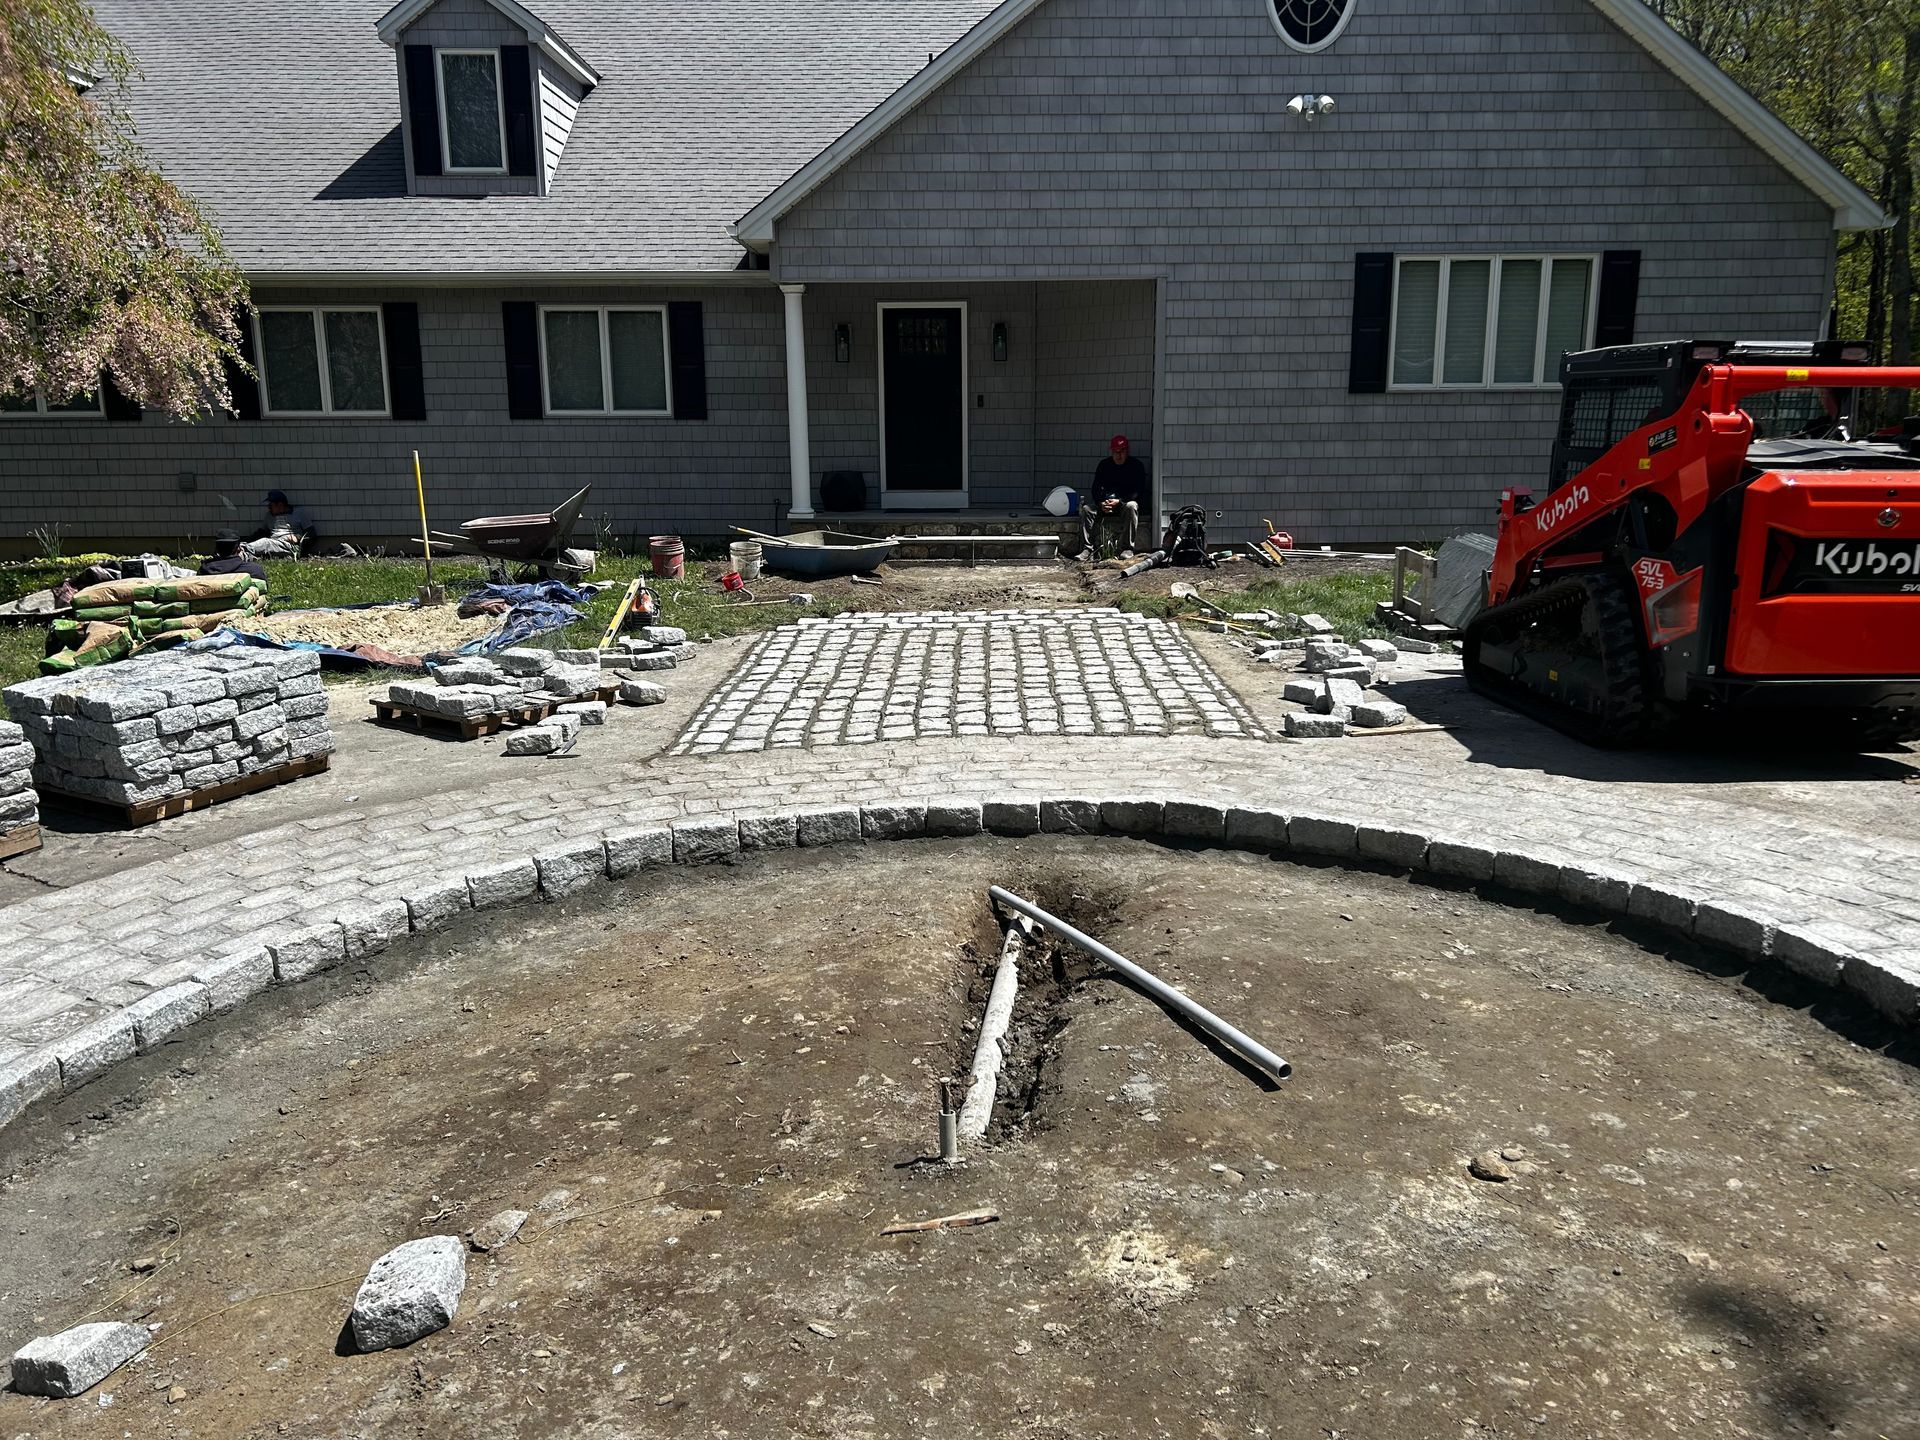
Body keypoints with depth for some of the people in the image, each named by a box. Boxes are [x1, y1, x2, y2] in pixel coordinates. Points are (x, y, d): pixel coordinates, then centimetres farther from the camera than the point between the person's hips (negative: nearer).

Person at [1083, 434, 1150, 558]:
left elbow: (1139, 492, -11)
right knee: (1086, 509, -20)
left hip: (1127, 502, -3)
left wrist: (1119, 501, -24)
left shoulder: (1136, 466, -3)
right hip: (1106, 504, 3)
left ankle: (1128, 549, -35)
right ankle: (1089, 548, -23)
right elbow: (1096, 489, 5)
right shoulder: (1104, 465, 8)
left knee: (1131, 506, -37)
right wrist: (1101, 503, -16)